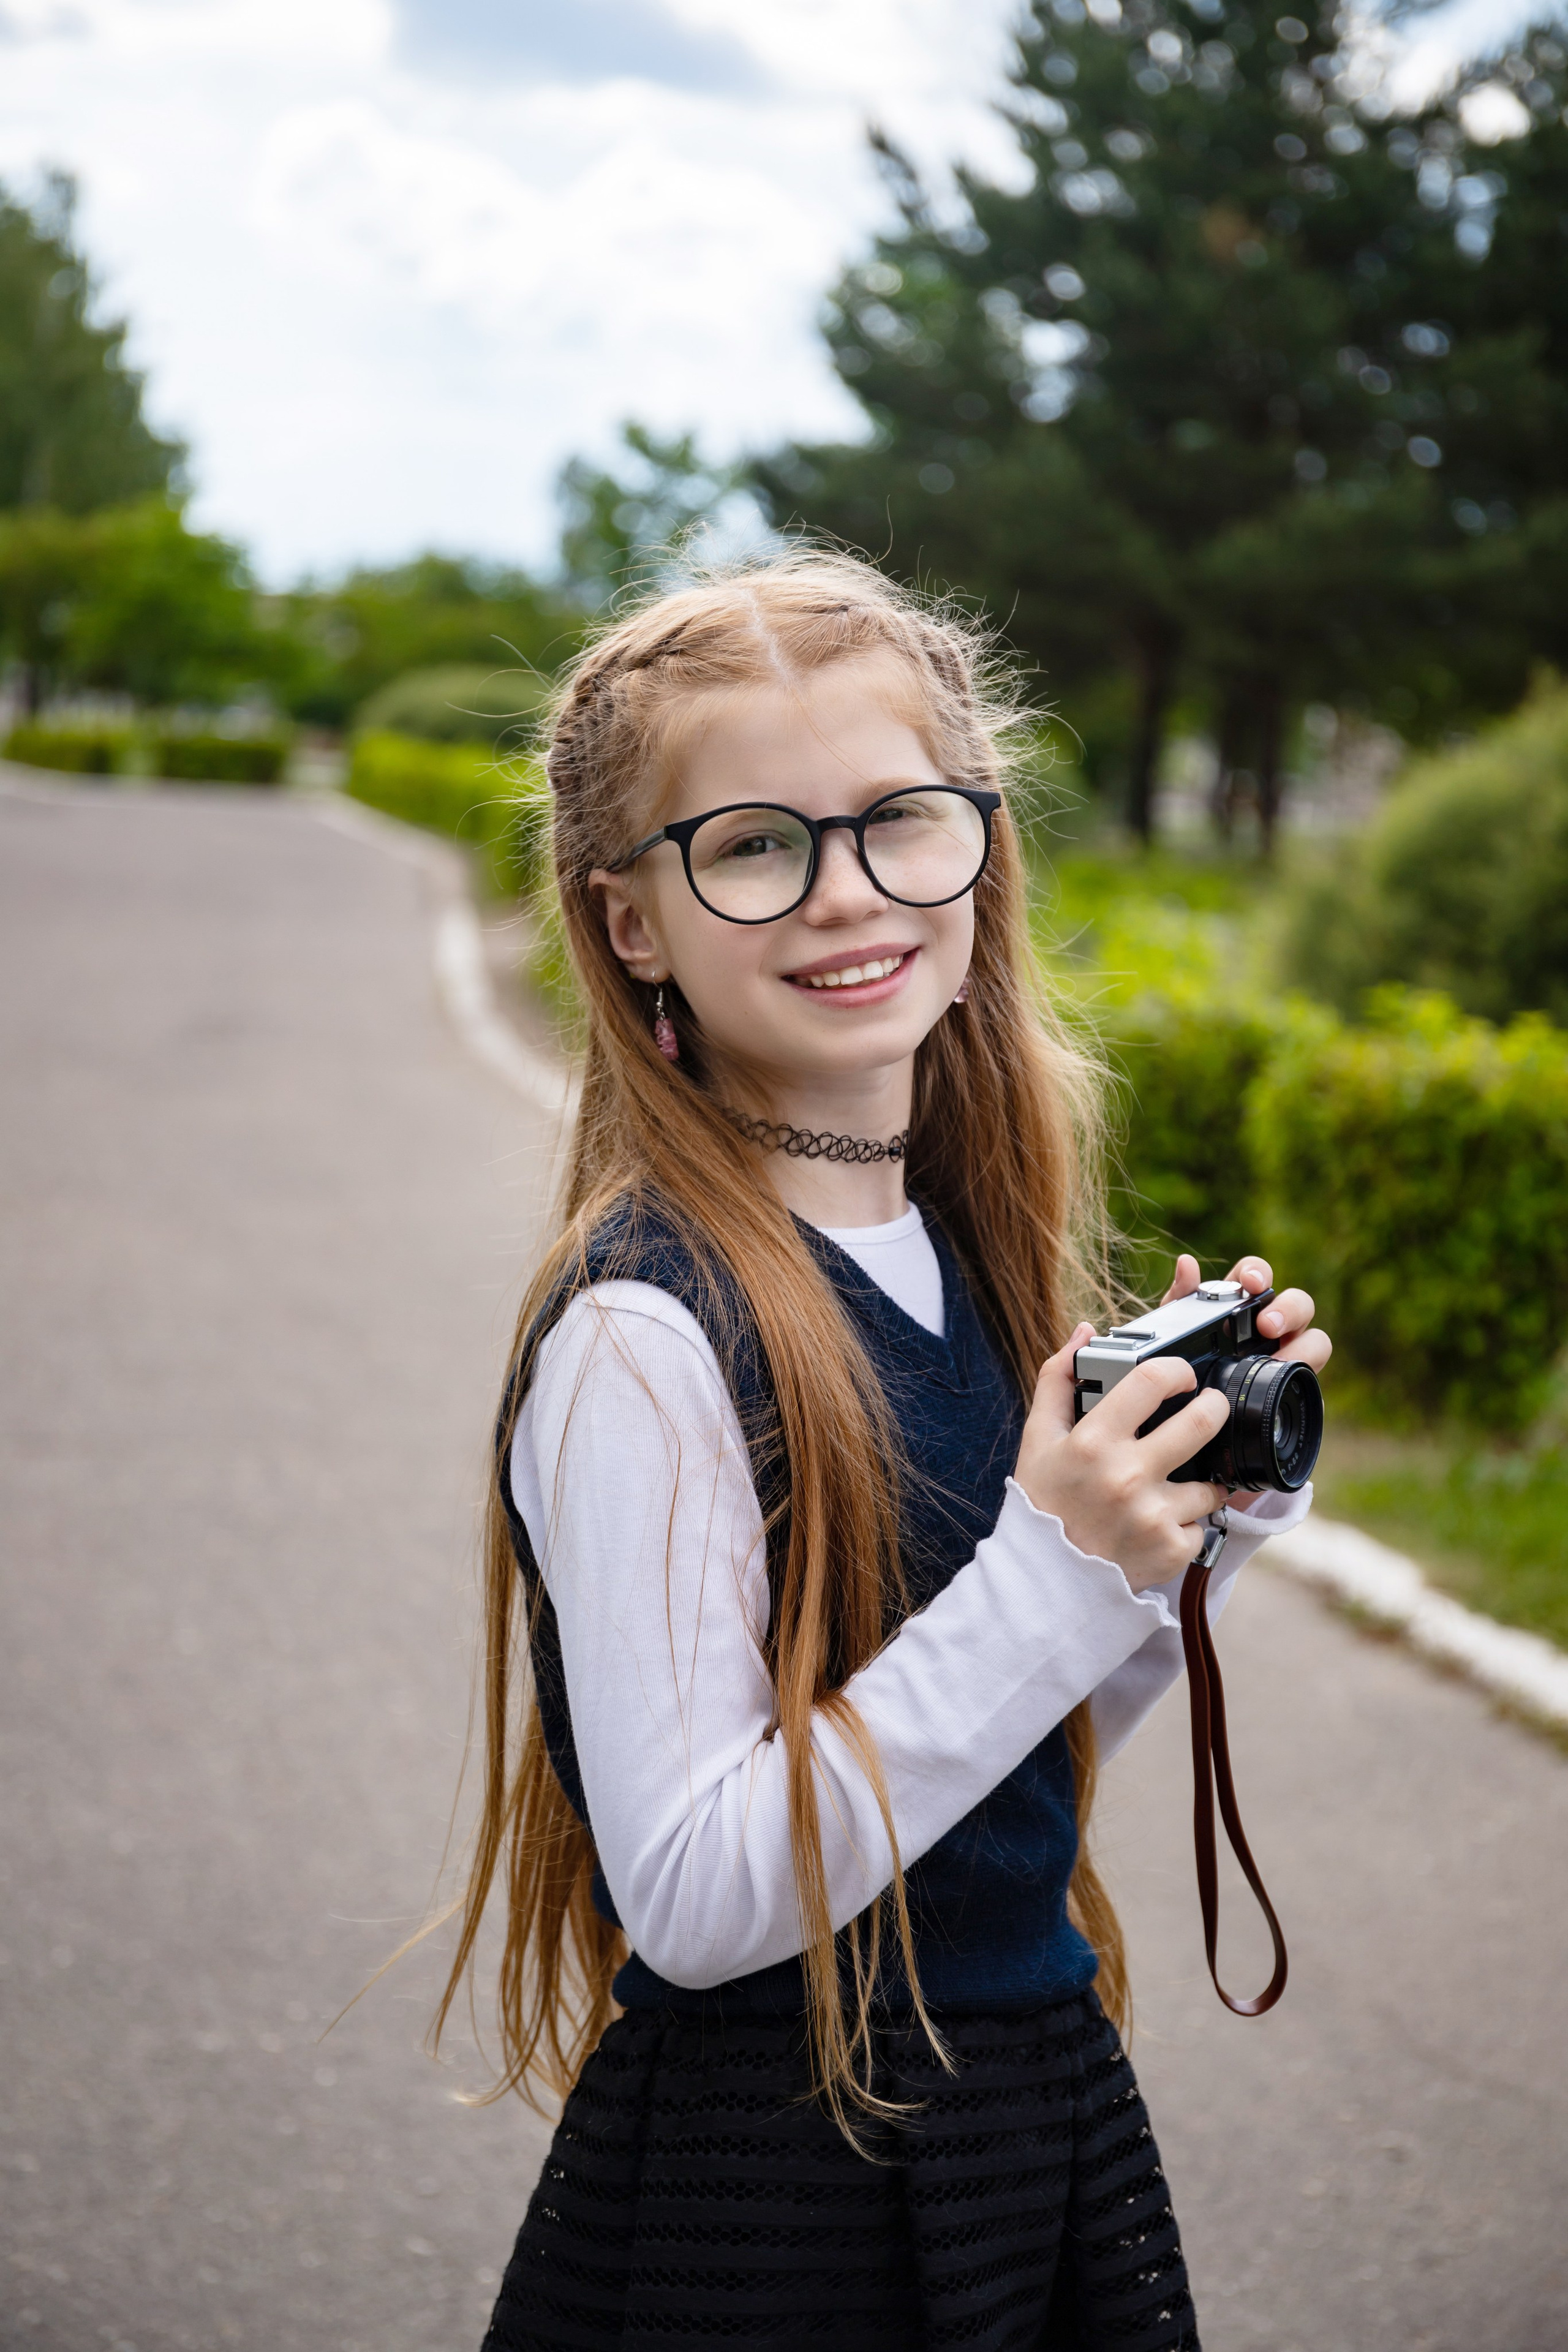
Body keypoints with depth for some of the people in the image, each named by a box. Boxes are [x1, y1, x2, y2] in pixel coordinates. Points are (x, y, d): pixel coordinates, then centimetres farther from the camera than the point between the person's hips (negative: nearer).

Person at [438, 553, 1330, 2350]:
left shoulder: (966, 1248, 2)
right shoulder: (644, 1337, -20)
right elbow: (695, 1901, -22)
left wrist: (1211, 1507, -2)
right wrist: (1057, 1578, -24)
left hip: (1048, 2118, 7)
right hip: (764, 2206, -7)